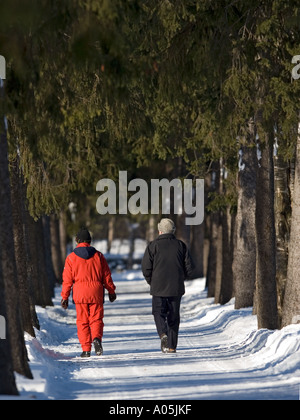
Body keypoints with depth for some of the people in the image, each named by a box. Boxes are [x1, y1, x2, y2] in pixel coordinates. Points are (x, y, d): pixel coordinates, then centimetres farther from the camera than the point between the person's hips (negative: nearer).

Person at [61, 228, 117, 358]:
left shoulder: (71, 257, 2)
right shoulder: (98, 256, 5)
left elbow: (67, 279, 2)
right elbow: (106, 275, 9)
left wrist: (65, 296, 8)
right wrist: (111, 291, 20)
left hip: (80, 293, -1)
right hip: (96, 293, 1)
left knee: (82, 321, 6)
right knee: (96, 319, 5)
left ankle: (86, 349, 2)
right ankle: (97, 338, -23)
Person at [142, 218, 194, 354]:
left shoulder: (153, 246, -3)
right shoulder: (181, 245, 5)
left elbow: (146, 268, -6)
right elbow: (189, 267, 4)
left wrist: (151, 281, 10)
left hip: (158, 287, -2)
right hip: (176, 288, 2)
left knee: (159, 312, 9)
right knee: (174, 316, 9)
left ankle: (163, 334, -18)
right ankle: (172, 346, 8)